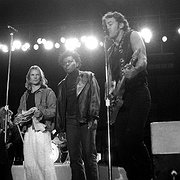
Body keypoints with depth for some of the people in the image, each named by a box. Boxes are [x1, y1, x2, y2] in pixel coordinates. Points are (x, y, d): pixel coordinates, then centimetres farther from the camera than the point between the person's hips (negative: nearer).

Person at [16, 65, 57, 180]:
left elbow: (53, 110, -4)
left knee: (44, 161, -10)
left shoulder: (48, 92, 6)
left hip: (41, 129, -5)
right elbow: (20, 111, 24)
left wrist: (40, 111, -20)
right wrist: (19, 117, 2)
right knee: (28, 163, 2)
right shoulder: (25, 95, 22)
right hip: (28, 130, 5)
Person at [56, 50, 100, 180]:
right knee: (75, 159, 2)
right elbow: (60, 106, 17)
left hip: (86, 121, -4)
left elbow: (95, 98, 0)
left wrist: (93, 117, -13)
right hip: (70, 123, 4)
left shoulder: (89, 77, 10)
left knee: (89, 157, -5)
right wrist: (60, 127, 9)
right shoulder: (62, 84, 21)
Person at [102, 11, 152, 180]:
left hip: (137, 92, -6)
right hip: (119, 99, 7)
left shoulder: (132, 36, 5)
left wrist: (132, 71, -32)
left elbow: (143, 61, -11)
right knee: (118, 143, -2)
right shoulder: (110, 50, 23)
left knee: (132, 138, -21)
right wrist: (111, 92, 3)